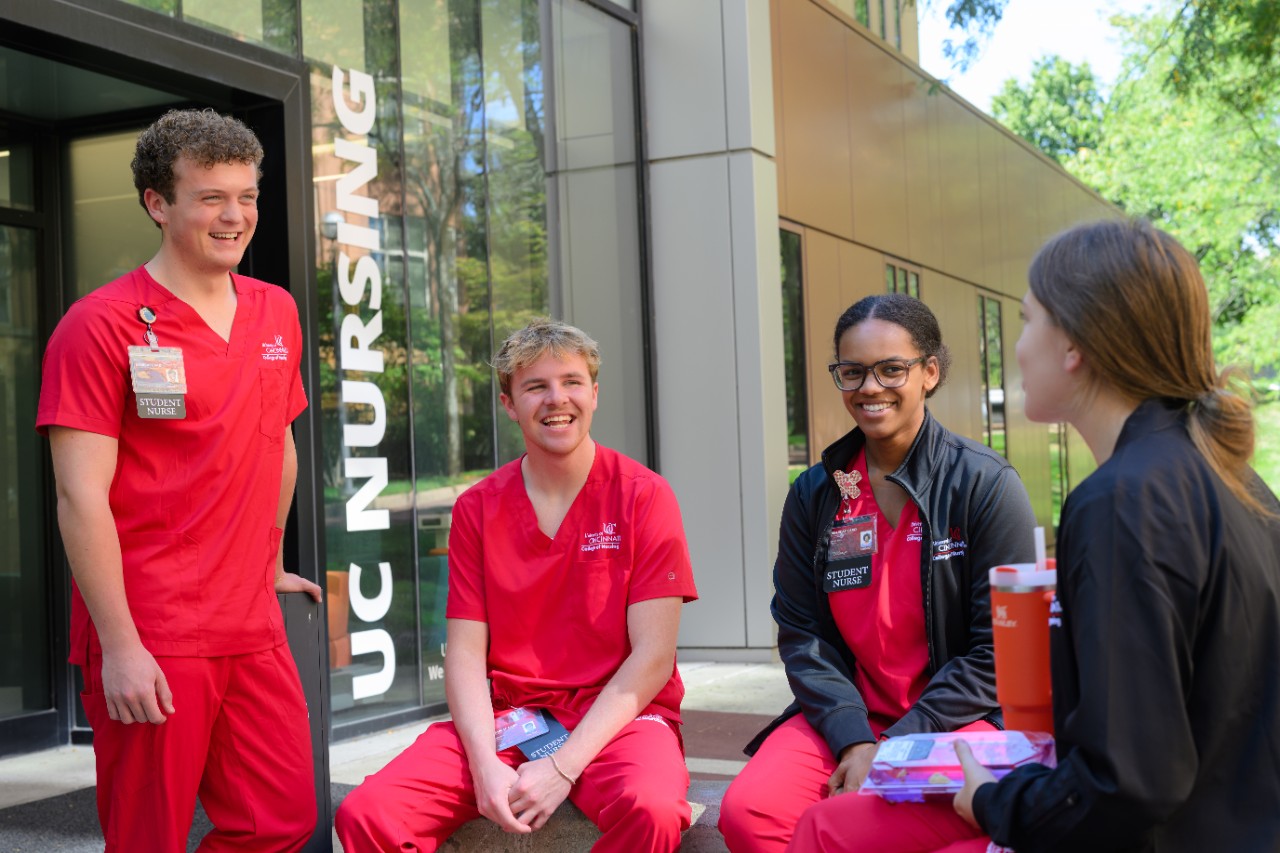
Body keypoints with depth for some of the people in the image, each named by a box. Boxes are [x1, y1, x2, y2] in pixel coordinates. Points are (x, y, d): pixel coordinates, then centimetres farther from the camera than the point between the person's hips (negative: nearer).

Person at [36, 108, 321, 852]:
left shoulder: (277, 314, 10)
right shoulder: (104, 325, -9)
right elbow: (81, 497, -14)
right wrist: (120, 646, -16)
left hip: (252, 628, 6)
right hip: (150, 642, -6)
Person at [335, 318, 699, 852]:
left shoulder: (644, 496, -2)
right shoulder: (477, 508, 7)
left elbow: (652, 656, -8)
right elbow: (465, 653, 3)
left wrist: (563, 767, -17)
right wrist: (485, 765, -16)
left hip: (617, 717, -2)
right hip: (504, 718, 2)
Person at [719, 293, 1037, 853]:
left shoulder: (986, 484, -5)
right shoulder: (814, 495, 8)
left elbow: (999, 651, -7)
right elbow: (802, 634, 4)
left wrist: (894, 748, -13)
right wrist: (854, 739, -13)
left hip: (962, 722, -4)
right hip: (847, 716, 4)